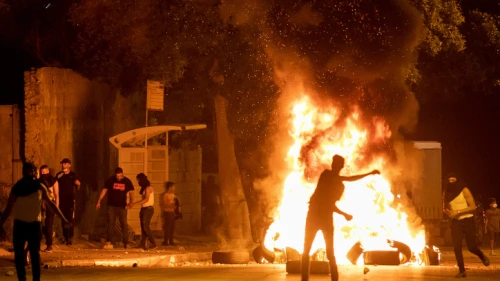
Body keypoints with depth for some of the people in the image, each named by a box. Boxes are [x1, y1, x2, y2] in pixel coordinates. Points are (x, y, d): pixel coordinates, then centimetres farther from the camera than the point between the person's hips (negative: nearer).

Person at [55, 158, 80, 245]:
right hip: (62, 199, 2)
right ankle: (65, 237, 12)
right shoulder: (59, 175, 8)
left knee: (71, 219, -9)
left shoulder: (73, 175, 3)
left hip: (70, 199, -2)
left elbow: (77, 188, 5)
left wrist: (78, 184, -16)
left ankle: (70, 237, -10)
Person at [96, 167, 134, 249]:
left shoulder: (127, 181, 1)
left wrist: (131, 201, -8)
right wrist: (99, 201, 2)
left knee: (124, 224, -2)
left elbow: (131, 192, 7)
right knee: (110, 224, -1)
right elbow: (104, 190, 6)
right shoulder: (110, 180, 0)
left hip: (122, 206, 0)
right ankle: (109, 243, 0)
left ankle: (126, 243, 2)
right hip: (111, 206, 0)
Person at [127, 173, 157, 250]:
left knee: (145, 227, -13)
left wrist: (134, 204, -21)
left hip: (148, 209, -9)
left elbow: (146, 200, -20)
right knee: (143, 227, 2)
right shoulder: (144, 188, 17)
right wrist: (141, 211, 13)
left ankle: (153, 243, -11)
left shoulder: (148, 188, -10)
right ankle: (142, 244, -2)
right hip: (144, 209, 9)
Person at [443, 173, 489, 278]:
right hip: (456, 222, 4)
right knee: (457, 247, -9)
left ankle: (482, 256, 34)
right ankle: (462, 271, -3)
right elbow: (445, 207, 18)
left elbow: (473, 206, -15)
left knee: (471, 247, 1)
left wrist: (458, 212, -21)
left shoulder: (464, 191, -11)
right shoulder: (447, 193, 4)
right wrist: (448, 212, -6)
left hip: (467, 221, -4)